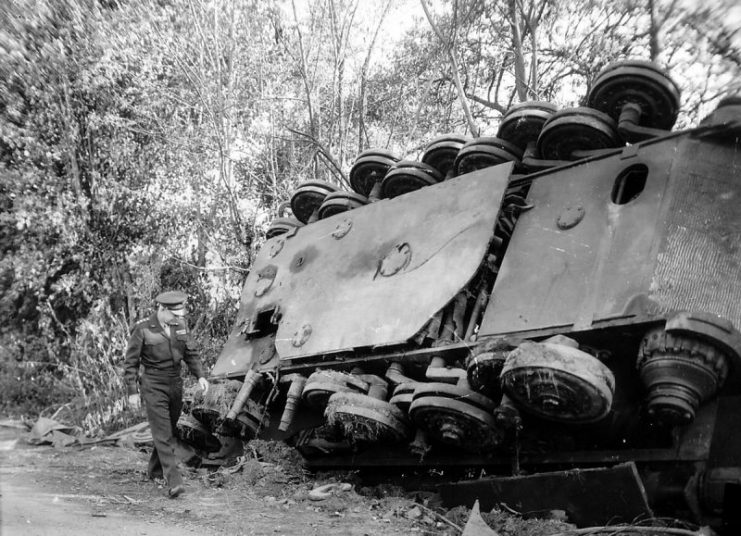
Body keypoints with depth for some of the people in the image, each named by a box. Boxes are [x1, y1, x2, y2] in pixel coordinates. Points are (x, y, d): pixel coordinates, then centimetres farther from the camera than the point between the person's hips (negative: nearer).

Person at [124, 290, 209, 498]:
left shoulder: (180, 325, 3)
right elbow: (130, 363, -6)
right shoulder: (142, 330, -10)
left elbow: (190, 353, 10)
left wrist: (200, 375, -3)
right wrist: (132, 391, -9)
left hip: (175, 384, 6)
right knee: (163, 434, -9)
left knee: (170, 431, 15)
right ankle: (174, 482, -13)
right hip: (153, 387, -6)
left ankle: (155, 470, 35)